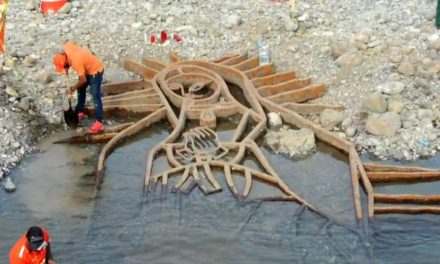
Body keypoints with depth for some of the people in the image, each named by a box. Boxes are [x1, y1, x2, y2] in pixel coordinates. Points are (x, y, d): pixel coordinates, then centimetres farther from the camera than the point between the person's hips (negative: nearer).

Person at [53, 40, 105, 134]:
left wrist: (72, 88, -9)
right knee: (81, 89, 20)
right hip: (87, 67, 10)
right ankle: (80, 112, 36)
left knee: (95, 96, -12)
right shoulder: (67, 47, -16)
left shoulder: (76, 62, -36)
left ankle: (99, 123, -12)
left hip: (95, 71, -10)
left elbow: (83, 80, -26)